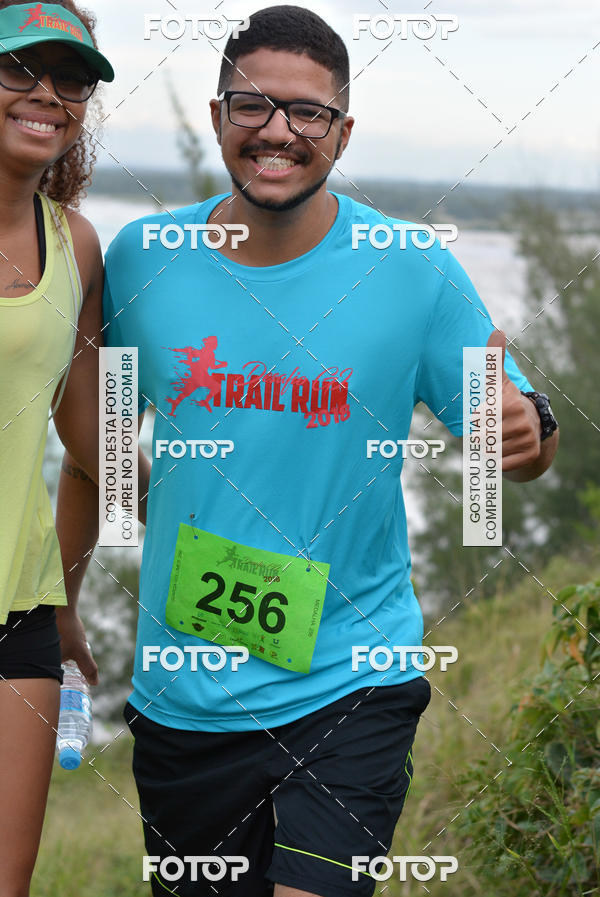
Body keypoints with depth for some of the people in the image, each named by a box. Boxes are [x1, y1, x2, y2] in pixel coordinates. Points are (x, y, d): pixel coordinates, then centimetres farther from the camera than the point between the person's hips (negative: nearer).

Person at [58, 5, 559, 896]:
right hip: (181, 685, 3)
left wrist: (525, 428, -24)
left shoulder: (415, 274, -7)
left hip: (350, 686, -2)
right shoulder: (140, 259, -1)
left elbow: (522, 449, -2)